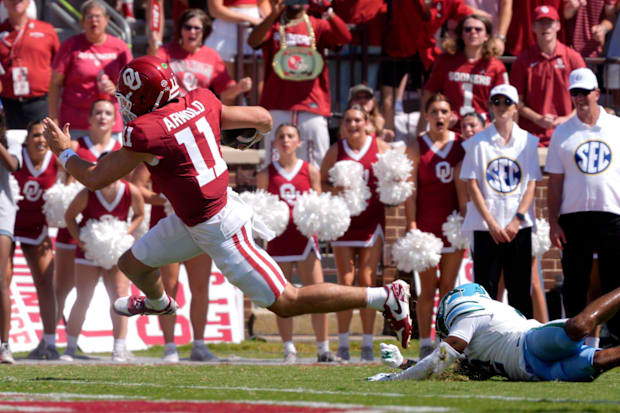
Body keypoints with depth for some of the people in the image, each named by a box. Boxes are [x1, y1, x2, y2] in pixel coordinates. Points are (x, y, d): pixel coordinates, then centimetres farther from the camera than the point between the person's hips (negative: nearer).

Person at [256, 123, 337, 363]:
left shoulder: (310, 171, 7)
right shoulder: (267, 175, 7)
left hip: (304, 236, 0)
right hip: (279, 237, 0)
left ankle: (323, 349, 0)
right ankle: (289, 350, 6)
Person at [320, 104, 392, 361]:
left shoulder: (380, 147, 3)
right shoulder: (335, 151, 5)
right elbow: (321, 183, 8)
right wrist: (335, 189, -12)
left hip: (372, 220, 0)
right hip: (344, 221, 0)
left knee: (367, 280, -2)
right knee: (345, 281, -2)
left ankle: (367, 344, 1)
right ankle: (343, 344, 1)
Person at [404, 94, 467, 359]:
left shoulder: (461, 146, 7)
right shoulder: (417, 148, 1)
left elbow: (465, 186, 9)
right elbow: (410, 191, -1)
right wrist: (411, 226, -9)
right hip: (426, 225, -2)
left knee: (448, 287, 5)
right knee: (428, 288, 0)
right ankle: (425, 344, 3)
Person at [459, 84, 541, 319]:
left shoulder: (528, 141, 7)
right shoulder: (478, 143, 4)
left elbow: (531, 184, 4)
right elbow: (472, 185, 0)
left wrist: (517, 219, -8)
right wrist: (491, 223, -9)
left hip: (519, 227, 1)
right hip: (486, 227, -1)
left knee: (520, 290, 2)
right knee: (485, 288, -3)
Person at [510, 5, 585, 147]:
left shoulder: (573, 58, 5)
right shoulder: (523, 60, 5)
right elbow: (516, 101, 5)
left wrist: (567, 119, -8)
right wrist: (538, 119, -10)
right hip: (531, 135, 0)